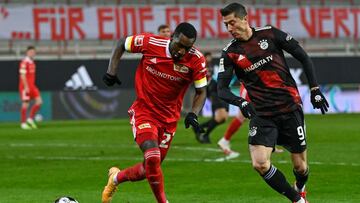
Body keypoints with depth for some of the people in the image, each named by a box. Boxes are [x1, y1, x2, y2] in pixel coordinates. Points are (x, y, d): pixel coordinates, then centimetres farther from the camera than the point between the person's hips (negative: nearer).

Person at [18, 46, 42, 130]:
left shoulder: (32, 62, 15)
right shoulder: (24, 62, -12)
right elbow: (22, 75, -18)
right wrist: (26, 87, -21)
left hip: (32, 86, 8)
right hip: (25, 87, -8)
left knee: (39, 101, -2)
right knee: (25, 104, -4)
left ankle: (30, 119, 7)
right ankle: (23, 123, 4)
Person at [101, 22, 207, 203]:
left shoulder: (196, 60, -14)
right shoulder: (151, 43, -18)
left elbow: (201, 91, -2)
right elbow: (121, 45, 1)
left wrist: (193, 114, -19)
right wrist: (111, 71, -10)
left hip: (169, 118, 3)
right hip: (143, 111, -3)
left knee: (150, 169, 10)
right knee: (152, 157, -25)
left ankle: (116, 177, 41)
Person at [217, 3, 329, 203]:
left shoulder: (270, 34, -3)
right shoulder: (230, 53, -1)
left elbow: (303, 57, 4)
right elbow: (222, 89, -4)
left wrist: (315, 89, -1)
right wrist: (240, 102, -25)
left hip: (290, 107, -1)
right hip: (261, 114, 1)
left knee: (300, 166, 3)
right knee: (260, 163, -17)